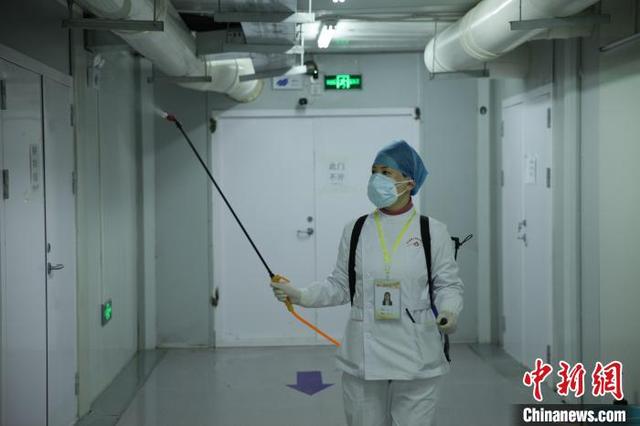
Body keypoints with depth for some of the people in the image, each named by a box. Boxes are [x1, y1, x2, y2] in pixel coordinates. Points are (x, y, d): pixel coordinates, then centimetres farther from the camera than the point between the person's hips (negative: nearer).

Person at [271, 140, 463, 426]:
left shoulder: (433, 231, -2)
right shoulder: (355, 230, 4)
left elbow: (448, 285, 2)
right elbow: (341, 285, 7)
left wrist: (449, 312, -18)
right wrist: (301, 296, -5)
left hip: (416, 358, -2)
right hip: (363, 357, 2)